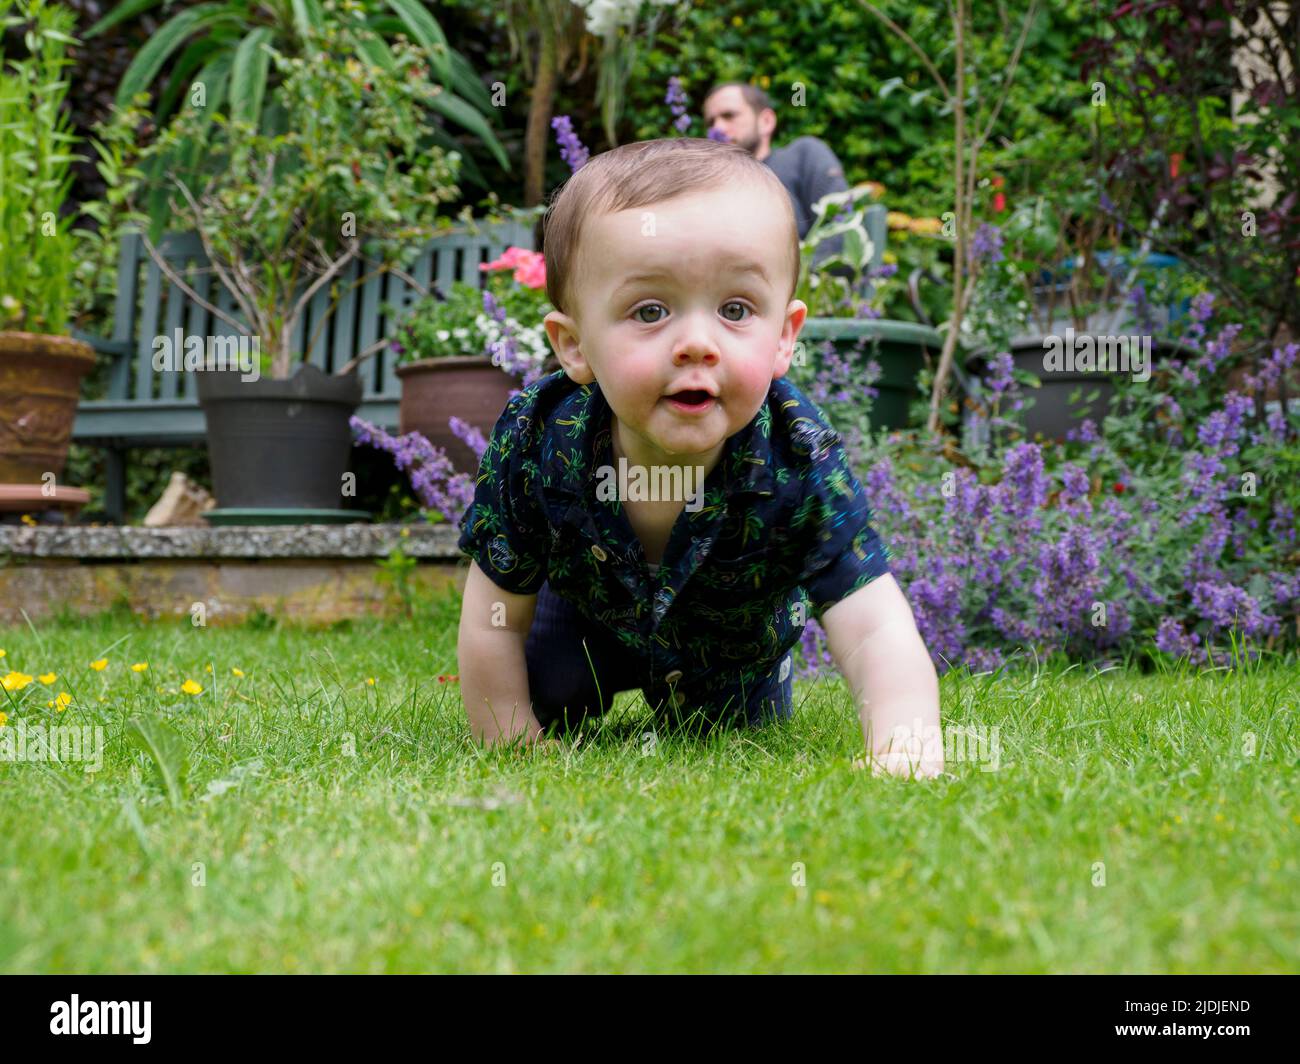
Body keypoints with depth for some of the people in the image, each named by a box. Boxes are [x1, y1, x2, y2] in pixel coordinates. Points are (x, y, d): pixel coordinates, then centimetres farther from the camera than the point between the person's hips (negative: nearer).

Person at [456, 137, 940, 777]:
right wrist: (509, 745, -22)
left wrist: (905, 746, -66)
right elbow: (494, 622, -21)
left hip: (732, 643, 0)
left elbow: (875, 630, -47)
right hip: (589, 617, 0)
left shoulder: (799, 464, -41)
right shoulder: (535, 442, -37)